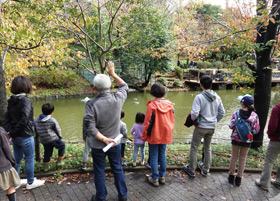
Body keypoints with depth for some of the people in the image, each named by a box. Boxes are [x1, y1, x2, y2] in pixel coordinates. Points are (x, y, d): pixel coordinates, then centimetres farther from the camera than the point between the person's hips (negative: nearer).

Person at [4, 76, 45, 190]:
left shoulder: (11, 101, 5)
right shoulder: (26, 100, -18)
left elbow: (7, 118, 1)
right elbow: (24, 119, -26)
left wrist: (9, 132, -6)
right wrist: (14, 133, -14)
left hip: (15, 137, 7)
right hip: (25, 136, -7)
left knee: (17, 159, 21)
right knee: (29, 159, 9)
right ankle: (30, 182, 23)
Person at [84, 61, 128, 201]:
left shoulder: (92, 104, -20)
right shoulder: (117, 99, -13)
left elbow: (90, 127, -24)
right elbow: (124, 87, 8)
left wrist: (104, 139, -16)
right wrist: (113, 73, 13)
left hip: (98, 146, -2)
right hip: (115, 143, 3)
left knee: (99, 172, 16)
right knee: (118, 169, 19)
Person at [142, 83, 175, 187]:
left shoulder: (152, 105, -18)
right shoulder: (169, 104, -1)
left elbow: (148, 122, -15)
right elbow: (172, 120, 6)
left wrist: (144, 136, -4)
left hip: (154, 136, -5)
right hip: (165, 135, 5)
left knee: (154, 157, 7)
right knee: (162, 155, 16)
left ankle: (155, 179, 16)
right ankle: (162, 177, 27)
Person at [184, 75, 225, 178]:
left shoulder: (199, 97, -17)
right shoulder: (217, 97, 2)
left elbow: (194, 113, -23)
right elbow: (222, 113, 9)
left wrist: (193, 119, -3)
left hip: (201, 127, -6)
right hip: (212, 127, 6)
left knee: (194, 148, 9)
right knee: (207, 148, 20)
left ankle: (191, 170, 19)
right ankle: (205, 170, 33)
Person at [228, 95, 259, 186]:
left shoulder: (236, 113, -13)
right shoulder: (254, 115, -9)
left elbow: (231, 126, -13)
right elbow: (256, 130, -7)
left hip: (236, 139, 0)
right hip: (247, 140, 1)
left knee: (234, 157, 15)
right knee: (242, 159, 13)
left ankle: (231, 176, 25)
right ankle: (239, 178, 21)